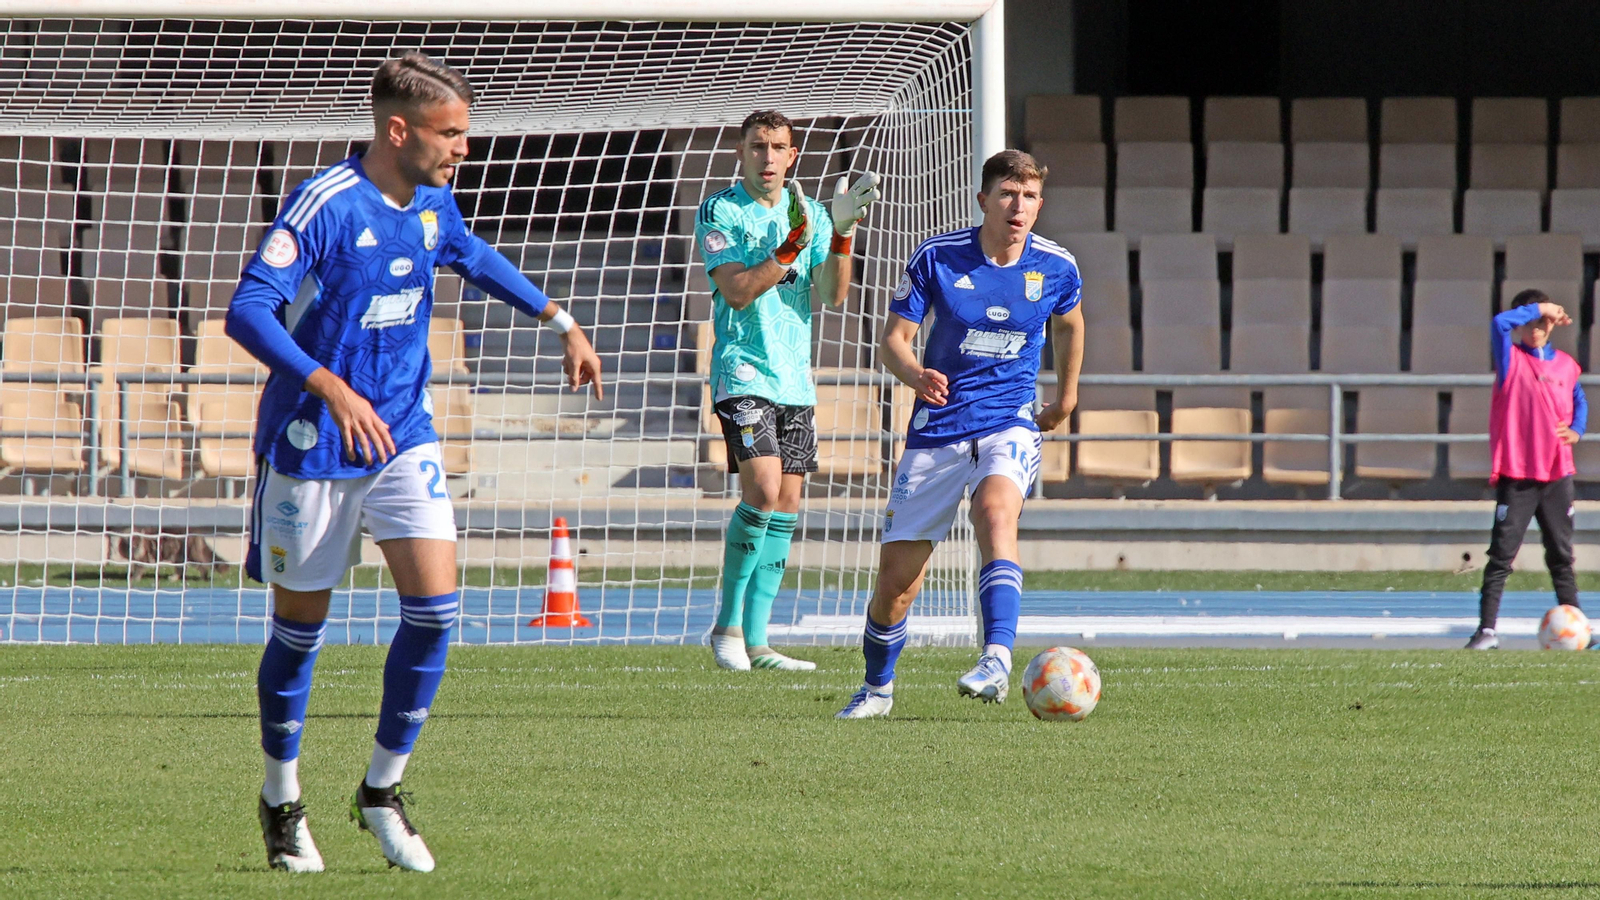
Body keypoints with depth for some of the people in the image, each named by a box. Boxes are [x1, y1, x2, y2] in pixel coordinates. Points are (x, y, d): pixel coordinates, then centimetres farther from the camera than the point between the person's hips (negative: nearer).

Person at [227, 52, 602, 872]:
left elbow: (475, 258, 27)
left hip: (403, 436, 5)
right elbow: (248, 311, -28)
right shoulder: (324, 206, -20)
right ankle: (282, 800, 26)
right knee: (300, 625, 7)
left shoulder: (433, 204, 3)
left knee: (435, 604, -10)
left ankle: (382, 789, 6)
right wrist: (332, 389, -39)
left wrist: (561, 322, 27)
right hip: (312, 444, -5)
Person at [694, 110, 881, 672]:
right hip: (743, 372, -6)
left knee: (787, 506, 3)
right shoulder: (719, 212, -3)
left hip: (796, 378, 6)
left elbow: (833, 294, 3)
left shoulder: (809, 213, 12)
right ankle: (727, 624, -6)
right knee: (763, 491, -19)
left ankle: (754, 641, 7)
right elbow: (737, 289, -14)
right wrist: (791, 246, -22)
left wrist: (842, 232, -11)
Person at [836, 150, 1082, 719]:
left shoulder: (1056, 268, -1)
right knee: (896, 579, 0)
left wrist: (1066, 397, 30)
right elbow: (894, 338, -4)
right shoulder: (937, 258, -6)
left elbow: (1069, 325, 22)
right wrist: (915, 376, -25)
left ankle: (997, 661, -46)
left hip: (1010, 424, -1)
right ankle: (877, 688, 27)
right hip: (937, 431, 1)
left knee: (996, 510, -35)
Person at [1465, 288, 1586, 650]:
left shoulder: (1566, 365, 11)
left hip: (1558, 474, 4)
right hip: (1517, 474, -4)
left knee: (1561, 555, 11)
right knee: (1501, 554, -7)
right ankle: (1487, 630, -8)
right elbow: (1500, 323, -20)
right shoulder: (1511, 359, -2)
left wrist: (1576, 430, 6)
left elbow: (1579, 401, 26)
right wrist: (1541, 309, -12)